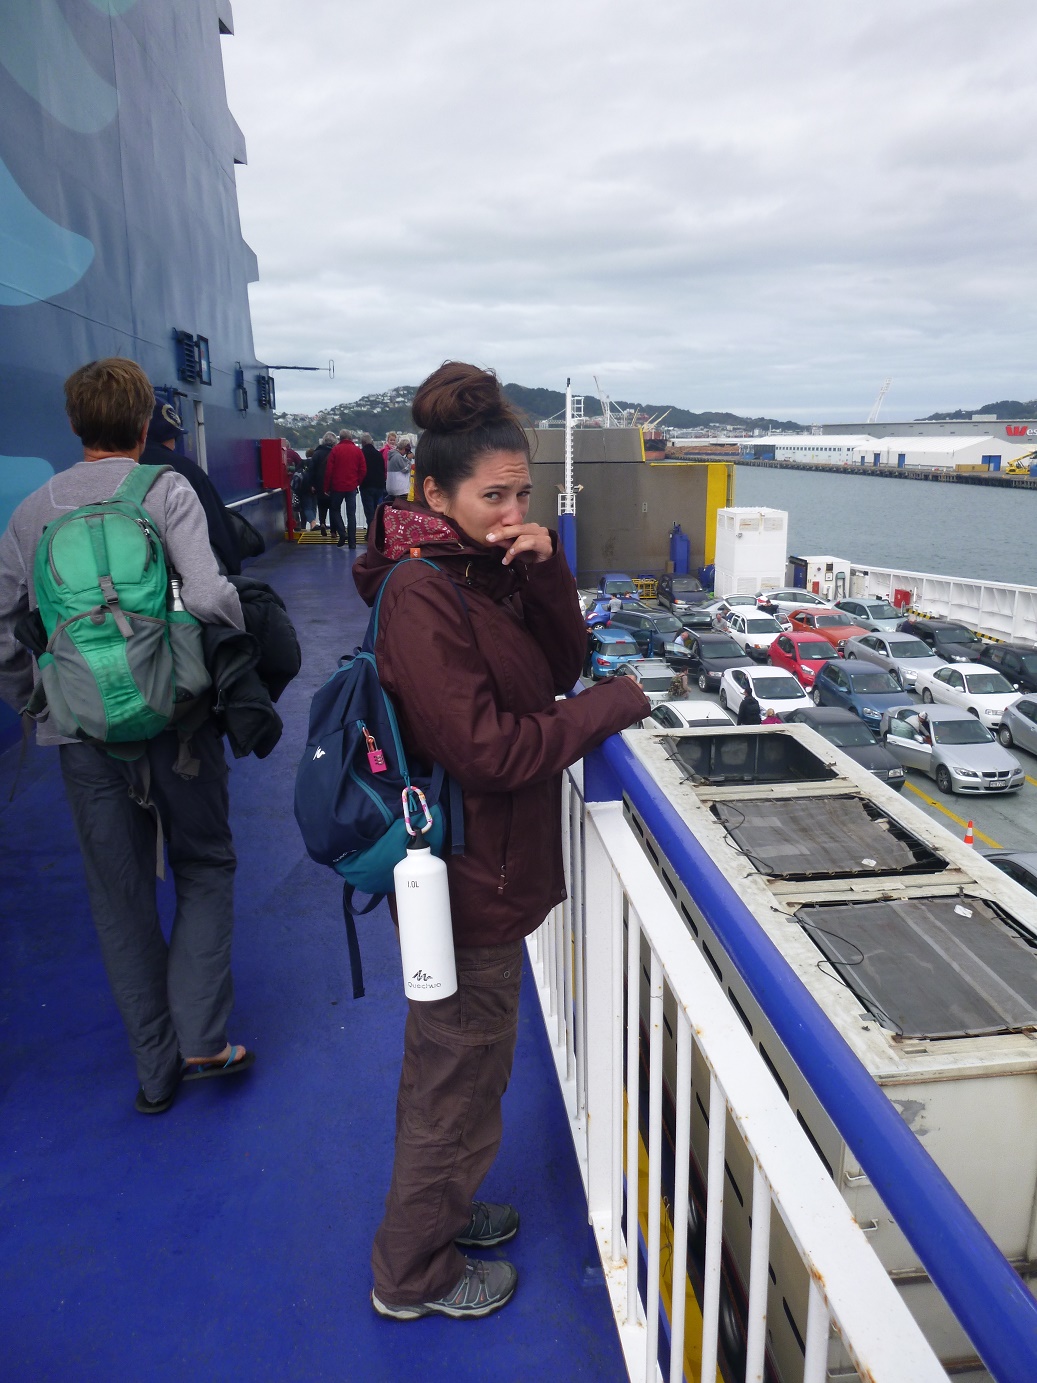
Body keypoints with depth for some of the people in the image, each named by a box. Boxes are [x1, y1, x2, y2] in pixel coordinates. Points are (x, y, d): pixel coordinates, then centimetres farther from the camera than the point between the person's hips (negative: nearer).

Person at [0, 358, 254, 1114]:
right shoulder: (167, 490, -6)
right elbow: (207, 596, -21)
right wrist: (240, 647, -3)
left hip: (82, 731, 3)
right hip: (175, 714, -3)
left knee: (121, 895, 14)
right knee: (205, 866, 17)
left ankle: (156, 1066, 25)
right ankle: (200, 1039, 9)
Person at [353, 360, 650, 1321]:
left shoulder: (486, 565, 4)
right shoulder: (421, 594, -24)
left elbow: (560, 664, 5)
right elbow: (488, 751, -28)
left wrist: (545, 568, -10)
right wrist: (616, 703, -18)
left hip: (491, 864, 9)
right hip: (466, 872, -9)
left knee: (456, 1058, 26)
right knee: (460, 1073, 11)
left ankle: (437, 1209, 50)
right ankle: (414, 1275, 35)